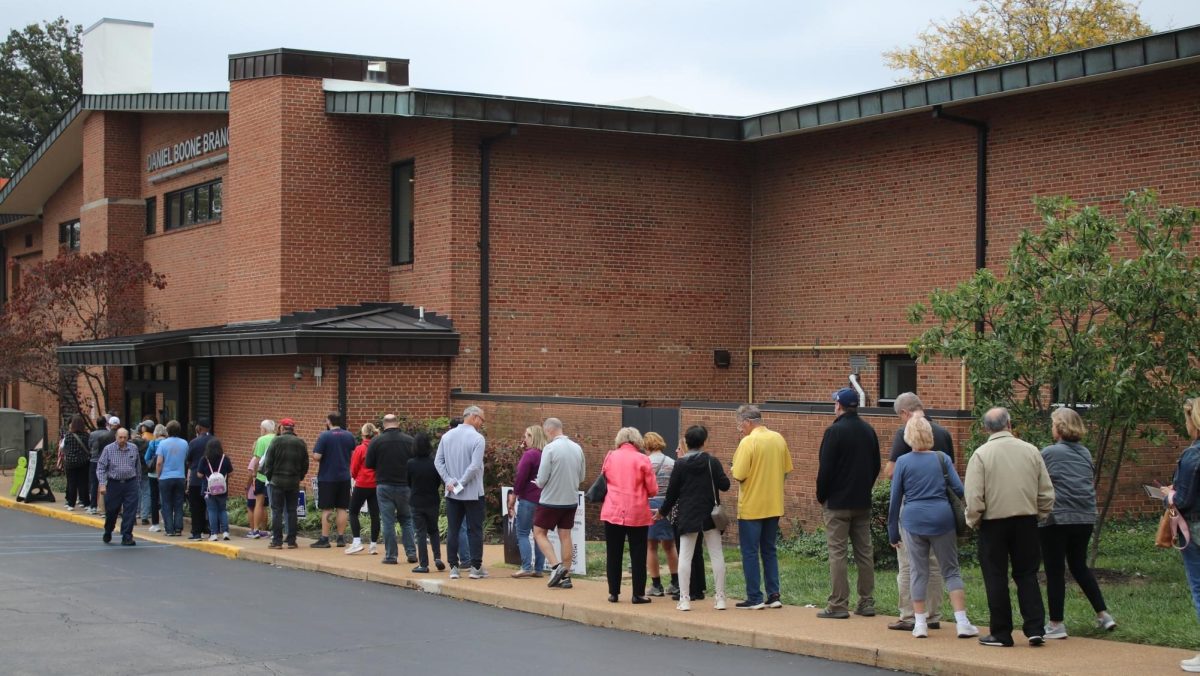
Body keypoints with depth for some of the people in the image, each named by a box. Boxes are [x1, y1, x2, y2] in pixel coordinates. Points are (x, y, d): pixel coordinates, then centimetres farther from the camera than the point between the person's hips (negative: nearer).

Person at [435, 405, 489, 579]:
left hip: (452, 493, 4)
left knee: (453, 530, 8)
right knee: (474, 530, 3)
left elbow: (438, 461, 0)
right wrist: (462, 483, -12)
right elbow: (475, 466, -20)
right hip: (473, 493, -4)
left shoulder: (447, 436, 4)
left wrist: (449, 481, -3)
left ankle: (453, 567, 8)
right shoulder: (477, 438, -12)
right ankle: (476, 568, 4)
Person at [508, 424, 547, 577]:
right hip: (543, 500, 7)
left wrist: (512, 500, -5)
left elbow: (520, 479, -12)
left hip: (528, 498, -7)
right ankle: (538, 569, 9)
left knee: (522, 533, -2)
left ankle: (526, 567, -9)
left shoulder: (529, 454, -12)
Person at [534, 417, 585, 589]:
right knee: (565, 536, 11)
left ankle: (556, 566, -8)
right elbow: (581, 477, 11)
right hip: (571, 499, 6)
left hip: (551, 499, -6)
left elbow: (542, 479, -15)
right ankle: (565, 576, 11)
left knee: (540, 533, 7)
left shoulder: (550, 448, -16)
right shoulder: (577, 448, 3)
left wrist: (538, 483, 6)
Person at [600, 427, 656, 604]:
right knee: (638, 555, 5)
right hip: (637, 514, -2)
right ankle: (638, 594, 6)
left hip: (613, 512, 2)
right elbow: (653, 490, -3)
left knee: (614, 554, 10)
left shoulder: (610, 457, 1)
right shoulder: (642, 459, -6)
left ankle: (613, 592, 13)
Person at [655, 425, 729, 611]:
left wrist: (662, 511, 12)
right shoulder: (712, 462, -4)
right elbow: (724, 485, -7)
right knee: (716, 555, 7)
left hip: (688, 517, -1)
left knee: (685, 556, 3)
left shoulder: (680, 464, -4)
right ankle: (720, 598, 7)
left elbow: (672, 492, -2)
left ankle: (684, 599, -2)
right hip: (710, 515, 1)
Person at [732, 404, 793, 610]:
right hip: (774, 506, 6)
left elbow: (738, 476, -19)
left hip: (752, 507, -6)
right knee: (769, 551, 15)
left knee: (750, 553, 2)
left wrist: (735, 468, 2)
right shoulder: (778, 438, 5)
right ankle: (774, 595, 11)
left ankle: (754, 598, 2)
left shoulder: (748, 442, -16)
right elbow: (786, 470, 11)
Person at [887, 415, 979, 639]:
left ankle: (920, 623, 5)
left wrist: (893, 533, 10)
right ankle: (962, 622, -1)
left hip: (913, 520, 0)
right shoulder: (942, 458, 3)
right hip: (942, 518, 0)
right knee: (951, 571, 6)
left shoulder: (903, 462, 1)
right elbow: (959, 490, 0)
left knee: (918, 572, 7)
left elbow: (895, 499, 4)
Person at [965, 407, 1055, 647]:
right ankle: (1035, 629, 7)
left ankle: (1001, 633, 9)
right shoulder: (1031, 451, 1)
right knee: (1027, 575, 13)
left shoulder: (981, 454, -10)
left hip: (994, 522, -3)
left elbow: (974, 497, -14)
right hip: (1027, 521, 3)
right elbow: (1047, 492, 3)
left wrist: (973, 520, 3)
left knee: (996, 578, 6)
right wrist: (1039, 515, 17)